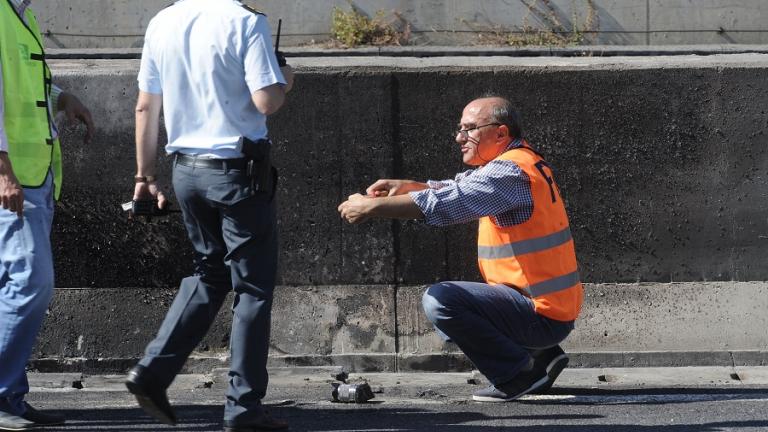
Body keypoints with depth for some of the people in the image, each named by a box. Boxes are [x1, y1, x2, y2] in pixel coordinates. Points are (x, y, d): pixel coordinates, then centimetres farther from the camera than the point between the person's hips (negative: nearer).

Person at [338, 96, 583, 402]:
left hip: (542, 315, -10)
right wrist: (404, 187, 2)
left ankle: (517, 374, -10)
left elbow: (444, 204, -26)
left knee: (439, 300, -21)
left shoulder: (511, 173, -19)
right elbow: (457, 190, 19)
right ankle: (542, 356, 15)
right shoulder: (517, 164, 14)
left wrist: (371, 206, -19)